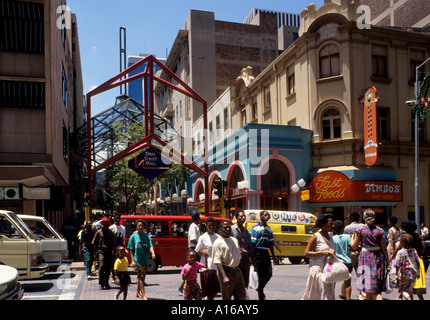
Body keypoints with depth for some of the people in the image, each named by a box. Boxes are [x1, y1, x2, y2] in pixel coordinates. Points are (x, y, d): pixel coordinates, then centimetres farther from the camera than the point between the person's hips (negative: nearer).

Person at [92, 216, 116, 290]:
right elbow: (95, 243, 7)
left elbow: (113, 243, 17)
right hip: (101, 251, -2)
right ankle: (101, 284, -11)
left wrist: (112, 250, 0)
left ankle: (106, 283, 19)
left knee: (108, 268, 5)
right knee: (101, 266, -17)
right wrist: (95, 253, 2)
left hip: (109, 252, 3)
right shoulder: (99, 232, 6)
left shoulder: (111, 233, 12)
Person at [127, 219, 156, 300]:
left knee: (142, 277, 15)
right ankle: (144, 296, -8)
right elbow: (131, 250, 0)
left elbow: (150, 246, -7)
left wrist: (153, 253, -28)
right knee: (141, 277, -7)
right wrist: (133, 261, -8)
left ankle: (138, 292, 33)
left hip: (145, 260, 4)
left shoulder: (147, 236, 4)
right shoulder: (133, 236, -1)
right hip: (137, 260, -3)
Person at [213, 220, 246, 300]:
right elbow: (217, 261, -17)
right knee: (226, 297, 1)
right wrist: (224, 277, -27)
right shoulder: (218, 242, -9)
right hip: (226, 271, -7)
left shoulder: (235, 240, 12)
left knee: (241, 296, 9)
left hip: (237, 271, 7)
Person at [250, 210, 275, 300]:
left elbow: (271, 243, 16)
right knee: (261, 274, -2)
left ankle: (260, 288, 28)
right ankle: (261, 296, 9)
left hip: (266, 253, 6)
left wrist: (273, 255, 13)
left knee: (269, 273, 4)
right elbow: (253, 242, -9)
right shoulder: (255, 228, -5)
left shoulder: (269, 229, 14)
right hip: (258, 252, -6)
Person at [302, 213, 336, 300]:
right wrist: (323, 252, -21)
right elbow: (306, 253, -13)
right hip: (318, 270, -7)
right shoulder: (316, 237, -10)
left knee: (329, 294, 9)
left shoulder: (330, 236, 11)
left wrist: (333, 253, 4)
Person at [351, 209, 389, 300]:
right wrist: (387, 261, 12)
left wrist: (353, 237, 19)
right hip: (378, 258, 3)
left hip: (366, 257, -3)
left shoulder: (360, 230, -5)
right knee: (376, 288, 15)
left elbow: (354, 246, 1)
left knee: (371, 290, -3)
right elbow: (384, 248, 2)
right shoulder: (379, 230, 2)